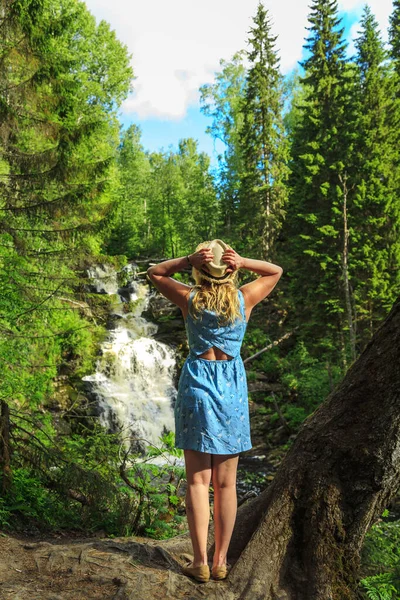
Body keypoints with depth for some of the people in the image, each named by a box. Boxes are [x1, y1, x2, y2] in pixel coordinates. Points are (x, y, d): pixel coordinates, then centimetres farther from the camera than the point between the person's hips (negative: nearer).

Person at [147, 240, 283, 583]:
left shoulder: (190, 299, -6)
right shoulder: (245, 299, -4)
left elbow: (154, 272, 11)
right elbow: (275, 271, 14)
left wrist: (187, 260, -7)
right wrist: (243, 263, -5)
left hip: (197, 384, -1)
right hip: (232, 386, 1)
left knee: (198, 480, 6)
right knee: (226, 483, 9)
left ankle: (201, 562, 11)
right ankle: (221, 561, 19)